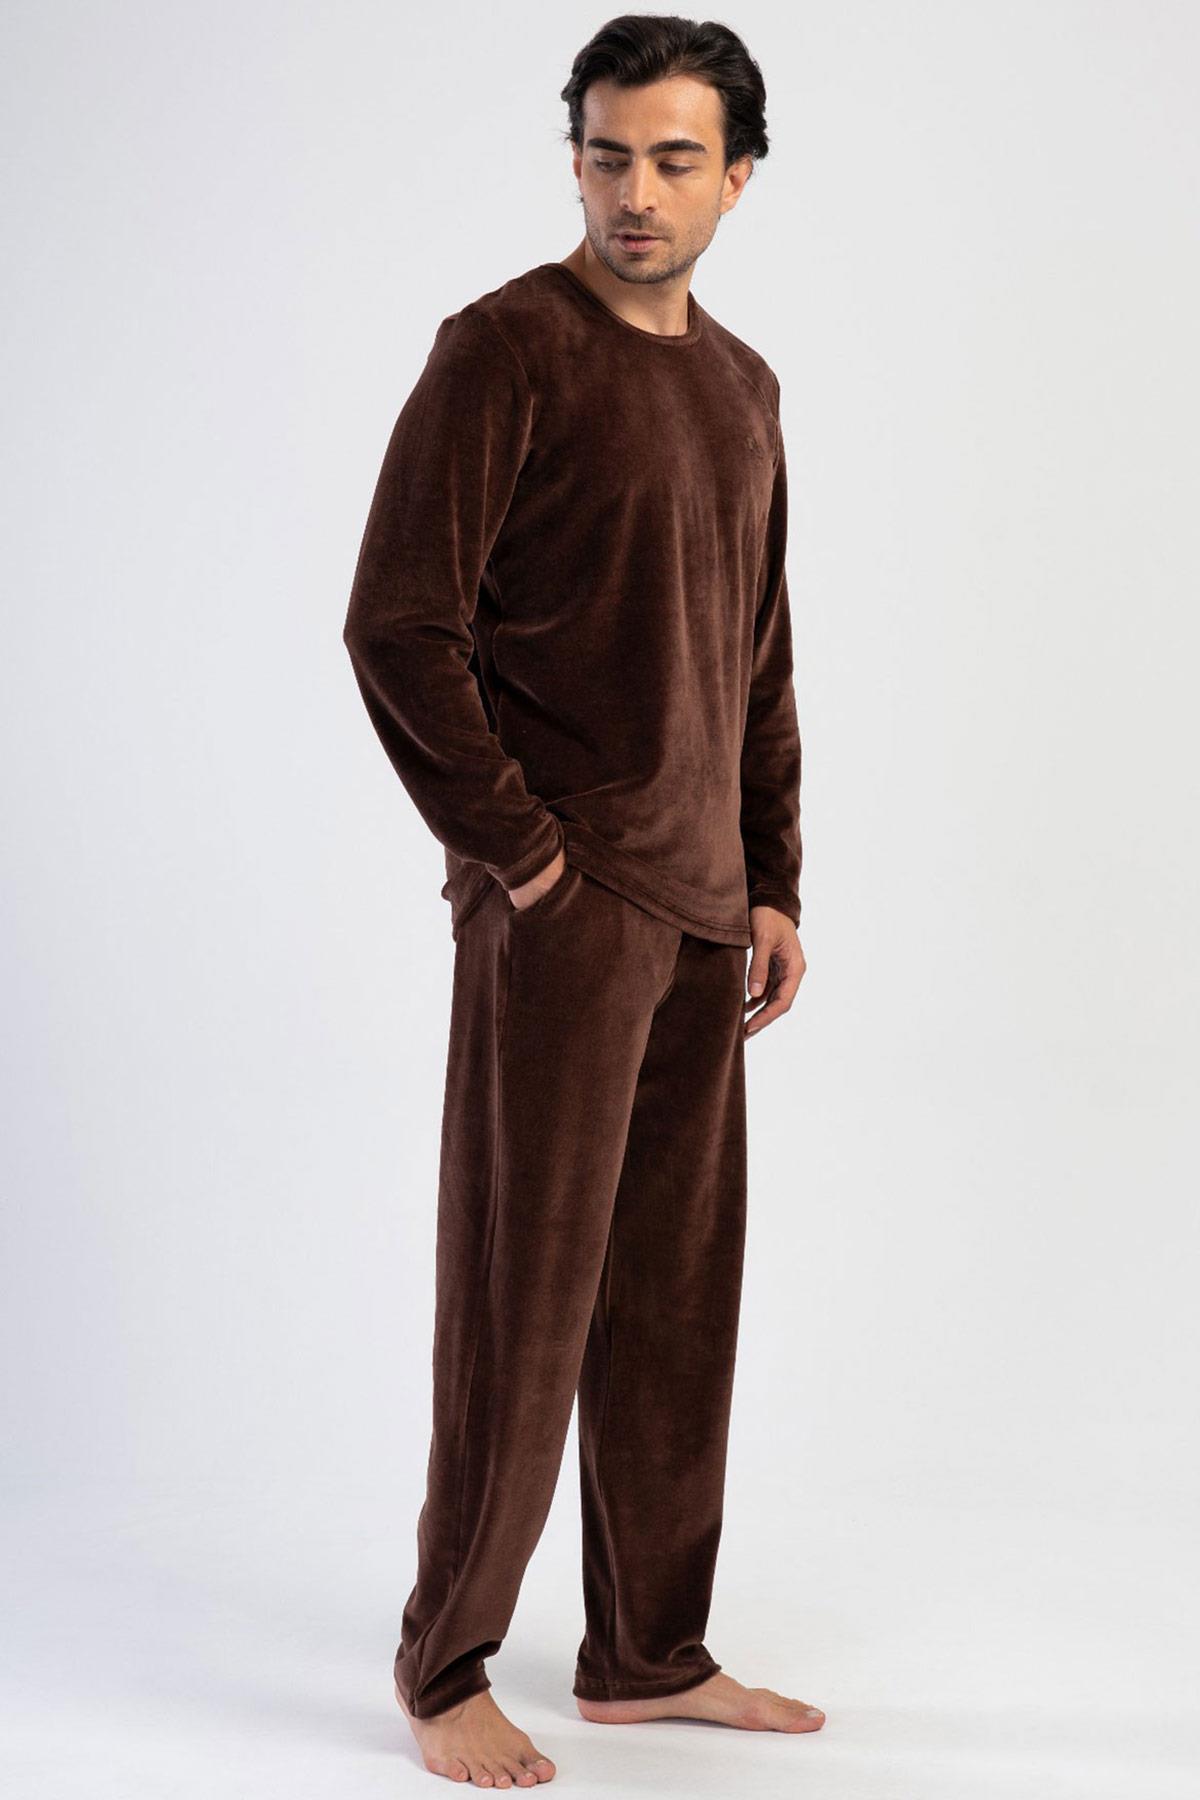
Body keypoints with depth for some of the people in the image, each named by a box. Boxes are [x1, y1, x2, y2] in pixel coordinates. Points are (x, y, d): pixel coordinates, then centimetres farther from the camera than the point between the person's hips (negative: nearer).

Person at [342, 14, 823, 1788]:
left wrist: (774, 886, 14)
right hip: (561, 908, -7)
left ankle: (651, 1655, 23)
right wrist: (518, 849, -13)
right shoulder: (508, 350, -8)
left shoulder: (742, 386, 14)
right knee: (525, 1294, -2)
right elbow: (398, 628, -14)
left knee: (677, 1295, 12)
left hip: (700, 911, 7)